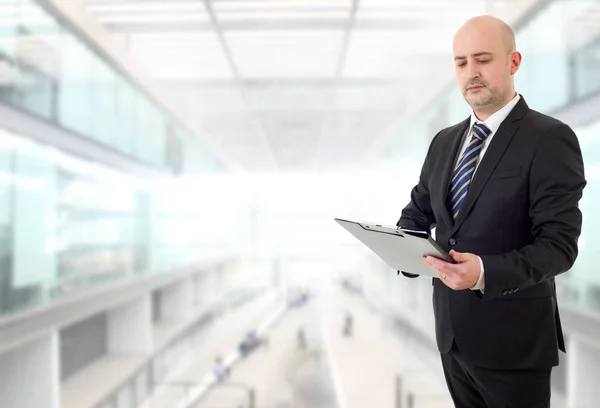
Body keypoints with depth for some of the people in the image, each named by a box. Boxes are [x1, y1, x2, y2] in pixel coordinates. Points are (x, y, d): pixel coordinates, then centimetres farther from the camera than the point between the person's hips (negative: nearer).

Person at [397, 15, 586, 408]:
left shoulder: (550, 139, -13)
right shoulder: (444, 141, 8)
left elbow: (559, 243, -18)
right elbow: (418, 211, 14)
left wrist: (486, 272, -33)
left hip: (513, 338, -6)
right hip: (453, 330, 6)